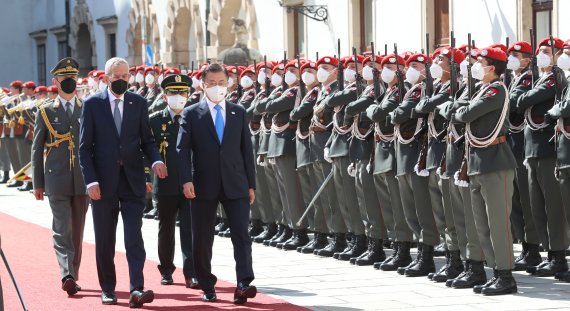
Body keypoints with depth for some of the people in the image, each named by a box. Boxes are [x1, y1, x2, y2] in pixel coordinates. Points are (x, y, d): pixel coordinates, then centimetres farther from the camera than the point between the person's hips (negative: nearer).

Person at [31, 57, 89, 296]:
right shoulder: (46, 111, 5)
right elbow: (37, 149, 7)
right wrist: (37, 183, 3)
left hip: (83, 179, 2)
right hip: (57, 180, -2)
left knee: (77, 230, 8)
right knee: (62, 229, -10)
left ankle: (73, 276, 17)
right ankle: (67, 275, -17)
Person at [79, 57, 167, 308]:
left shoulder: (139, 103, 7)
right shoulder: (93, 104, 0)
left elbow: (146, 139, 10)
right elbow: (84, 146, -1)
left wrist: (155, 160, -11)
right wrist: (91, 180, -10)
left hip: (133, 181, 1)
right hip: (104, 182, -1)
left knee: (134, 237, -9)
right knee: (104, 240, 8)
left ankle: (137, 290, -16)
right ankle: (107, 289, 19)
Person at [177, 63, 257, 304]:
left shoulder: (238, 113, 10)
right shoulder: (191, 114, 3)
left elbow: (247, 150, 11)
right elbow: (183, 149, -4)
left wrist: (251, 184, 6)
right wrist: (187, 180, -17)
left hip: (235, 184, 1)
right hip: (204, 186, -1)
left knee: (241, 235, -11)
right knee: (202, 239, 4)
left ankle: (244, 284, -17)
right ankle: (207, 287, 16)